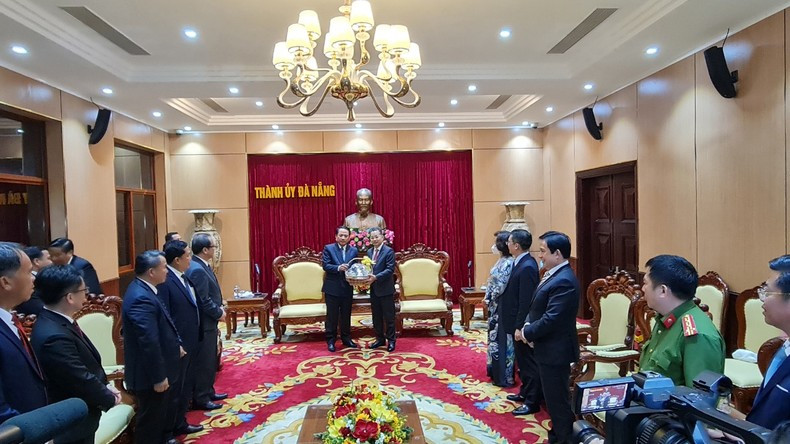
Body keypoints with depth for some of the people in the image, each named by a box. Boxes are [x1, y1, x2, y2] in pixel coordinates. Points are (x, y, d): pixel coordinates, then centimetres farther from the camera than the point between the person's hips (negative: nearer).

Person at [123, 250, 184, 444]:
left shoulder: (143, 290, 4)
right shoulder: (141, 298, -29)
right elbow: (149, 342, -29)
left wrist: (176, 345, 20)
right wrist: (158, 377, -24)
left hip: (157, 369, 10)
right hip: (150, 374, -10)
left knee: (160, 413, 27)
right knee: (151, 418, 8)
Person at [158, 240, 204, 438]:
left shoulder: (183, 277, 8)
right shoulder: (165, 281, -21)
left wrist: (195, 339, 14)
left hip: (190, 343, 9)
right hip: (177, 346, -9)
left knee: (185, 388, 21)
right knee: (174, 390, 7)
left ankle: (180, 423, 36)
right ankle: (169, 429, 24)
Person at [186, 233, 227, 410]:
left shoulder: (201, 266, 8)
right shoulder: (197, 270, -23)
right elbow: (204, 301, -24)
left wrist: (219, 307, 4)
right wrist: (219, 313, -11)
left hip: (208, 321, 10)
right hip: (204, 323, -10)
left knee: (210, 360, 19)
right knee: (203, 361, 1)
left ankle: (208, 392, 31)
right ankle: (200, 399, 13)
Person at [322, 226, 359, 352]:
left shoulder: (353, 250, 6)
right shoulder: (328, 248, -3)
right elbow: (325, 265, -13)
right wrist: (338, 268, -29)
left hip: (347, 288, 3)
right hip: (332, 288, -3)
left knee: (346, 315, 14)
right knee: (332, 316, 5)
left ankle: (346, 338, 27)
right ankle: (331, 340, 16)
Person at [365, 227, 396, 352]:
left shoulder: (389, 251, -10)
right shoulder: (369, 252, 11)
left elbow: (390, 269, -17)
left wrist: (376, 277, -26)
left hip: (386, 290, -6)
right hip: (374, 290, 7)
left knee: (389, 317, 3)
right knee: (376, 317, 14)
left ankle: (391, 340, 14)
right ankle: (380, 339, 26)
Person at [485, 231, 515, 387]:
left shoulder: (508, 263, -20)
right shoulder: (502, 261, 9)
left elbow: (501, 287, -23)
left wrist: (490, 298, -8)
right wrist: (489, 298, 3)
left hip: (502, 307, -10)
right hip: (496, 306, 10)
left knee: (502, 341, 0)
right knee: (496, 338, 17)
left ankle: (505, 377, 11)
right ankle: (497, 372, 29)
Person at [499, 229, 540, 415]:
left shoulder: (527, 267, -24)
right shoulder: (521, 262, 7)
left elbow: (526, 301, -25)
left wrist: (520, 326, -21)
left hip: (522, 324, -10)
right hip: (517, 322, 10)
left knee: (528, 362, 3)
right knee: (523, 361, 21)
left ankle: (532, 402, 15)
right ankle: (525, 392, 35)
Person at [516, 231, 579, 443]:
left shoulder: (564, 281, -24)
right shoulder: (554, 275, 10)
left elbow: (551, 320, -27)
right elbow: (536, 308, 13)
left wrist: (526, 333, -14)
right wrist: (527, 326, -4)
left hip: (555, 351, -10)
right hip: (548, 348, 10)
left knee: (557, 400, 4)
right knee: (553, 398, 22)